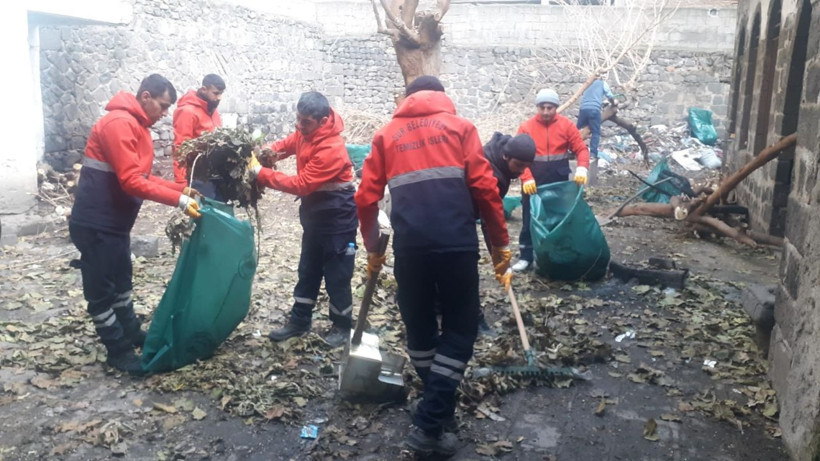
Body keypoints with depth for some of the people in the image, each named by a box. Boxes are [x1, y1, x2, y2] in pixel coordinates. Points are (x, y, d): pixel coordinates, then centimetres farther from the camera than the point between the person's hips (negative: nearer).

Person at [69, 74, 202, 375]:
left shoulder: (137, 126, 14)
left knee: (121, 282, 21)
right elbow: (131, 182, -25)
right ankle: (118, 350, 12)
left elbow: (143, 177, 16)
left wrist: (180, 189, 5)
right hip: (96, 224, -10)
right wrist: (179, 201, -25)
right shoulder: (120, 123, -19)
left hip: (115, 222, 10)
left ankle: (132, 333, 35)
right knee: (101, 289, 3)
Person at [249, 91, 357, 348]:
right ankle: (299, 321, 28)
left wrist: (261, 173, -24)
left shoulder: (332, 150, -29)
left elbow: (301, 185, -28)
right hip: (314, 212, 9)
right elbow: (287, 145, 13)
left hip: (337, 217, -8)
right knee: (308, 271, 16)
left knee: (336, 275, 2)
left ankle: (342, 326, 19)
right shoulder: (306, 132, -4)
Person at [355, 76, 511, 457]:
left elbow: (366, 199, 12)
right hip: (457, 244, -2)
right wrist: (500, 243, 8)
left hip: (409, 247, 2)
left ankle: (436, 402, 37)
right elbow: (484, 187, 1)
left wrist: (372, 248, 24)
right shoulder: (460, 127, 12)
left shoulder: (387, 135, 17)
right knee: (460, 328, 10)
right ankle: (429, 425, 4)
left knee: (418, 326, 21)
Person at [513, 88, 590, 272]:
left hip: (559, 182, 1)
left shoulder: (567, 125, 0)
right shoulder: (526, 127, -4)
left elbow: (581, 149, -3)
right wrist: (526, 178, -24)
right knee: (530, 220, 5)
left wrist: (581, 169, -22)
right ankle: (526, 257, 14)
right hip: (533, 183, -1)